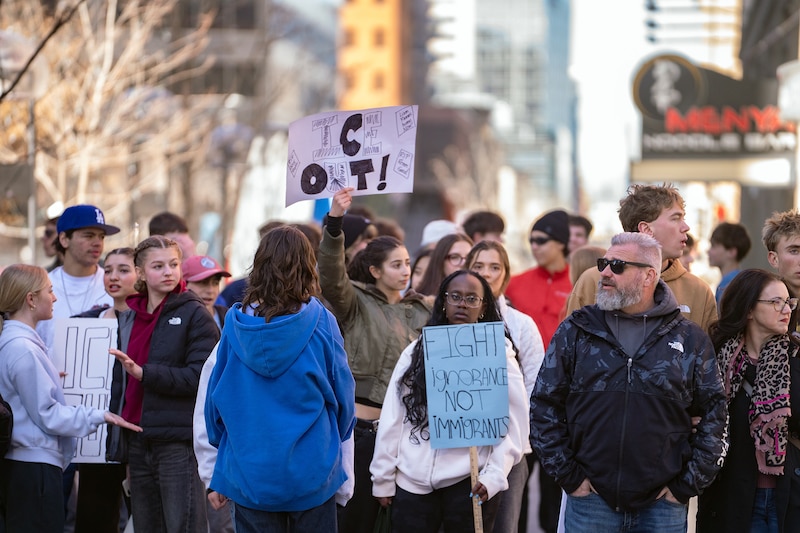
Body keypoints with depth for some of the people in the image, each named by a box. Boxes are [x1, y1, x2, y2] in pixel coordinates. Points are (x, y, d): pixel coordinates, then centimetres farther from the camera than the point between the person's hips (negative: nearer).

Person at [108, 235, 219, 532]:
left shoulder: (194, 314, -3)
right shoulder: (129, 319, 15)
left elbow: (200, 377, -13)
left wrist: (143, 373, -19)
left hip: (179, 443, -6)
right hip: (139, 443, 6)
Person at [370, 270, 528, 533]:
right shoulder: (415, 352, 10)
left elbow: (513, 424, -3)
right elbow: (392, 418, 8)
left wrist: (493, 477, -15)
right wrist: (383, 477, 4)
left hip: (469, 482, -2)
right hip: (411, 482, 2)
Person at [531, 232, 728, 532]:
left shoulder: (689, 339, 5)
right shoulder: (575, 331, 5)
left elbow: (714, 414, 7)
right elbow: (544, 405, 5)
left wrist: (688, 484, 1)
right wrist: (568, 476, -1)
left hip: (663, 505, 0)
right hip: (590, 500, 0)